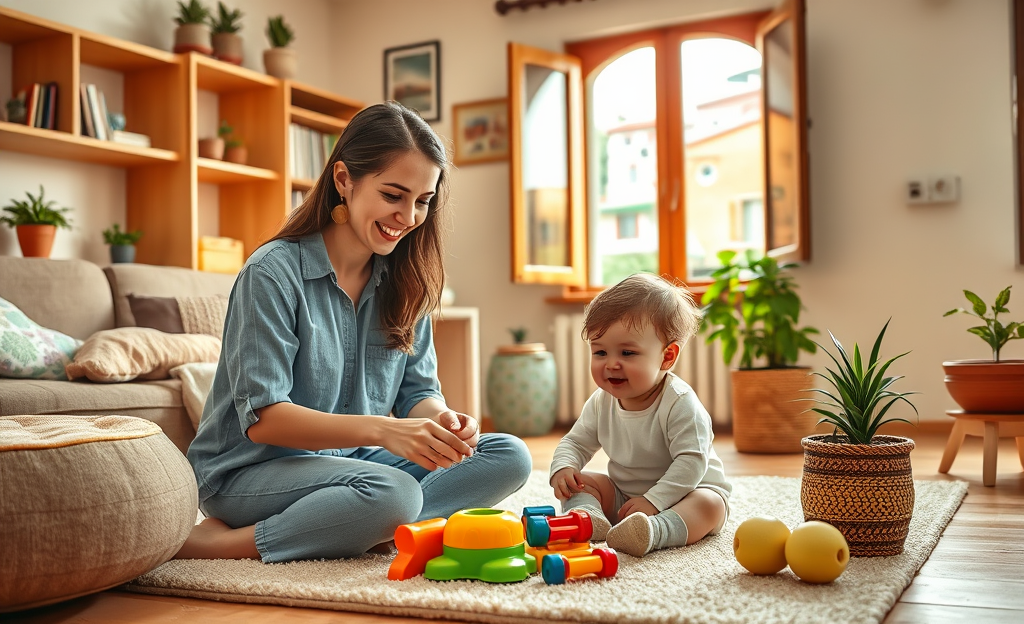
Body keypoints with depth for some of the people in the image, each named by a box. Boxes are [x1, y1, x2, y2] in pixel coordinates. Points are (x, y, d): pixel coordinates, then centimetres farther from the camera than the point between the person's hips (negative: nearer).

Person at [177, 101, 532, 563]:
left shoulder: (404, 281, 5)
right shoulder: (274, 272, -14)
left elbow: (418, 390, 6)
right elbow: (262, 417, -20)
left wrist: (439, 418, -20)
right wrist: (382, 430, -33)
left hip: (353, 459, 7)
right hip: (250, 471, -6)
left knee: (509, 457, -10)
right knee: (392, 492, -36)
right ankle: (214, 542, -19)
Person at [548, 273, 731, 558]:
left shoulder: (679, 403, -23)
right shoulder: (601, 403, -4)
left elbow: (691, 462, -28)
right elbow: (576, 442, 8)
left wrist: (653, 501, -36)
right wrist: (562, 467, -15)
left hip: (682, 493, -6)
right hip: (623, 496, 6)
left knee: (710, 504, -34)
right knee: (583, 481, -7)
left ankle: (653, 532, -60)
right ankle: (586, 516, -38)